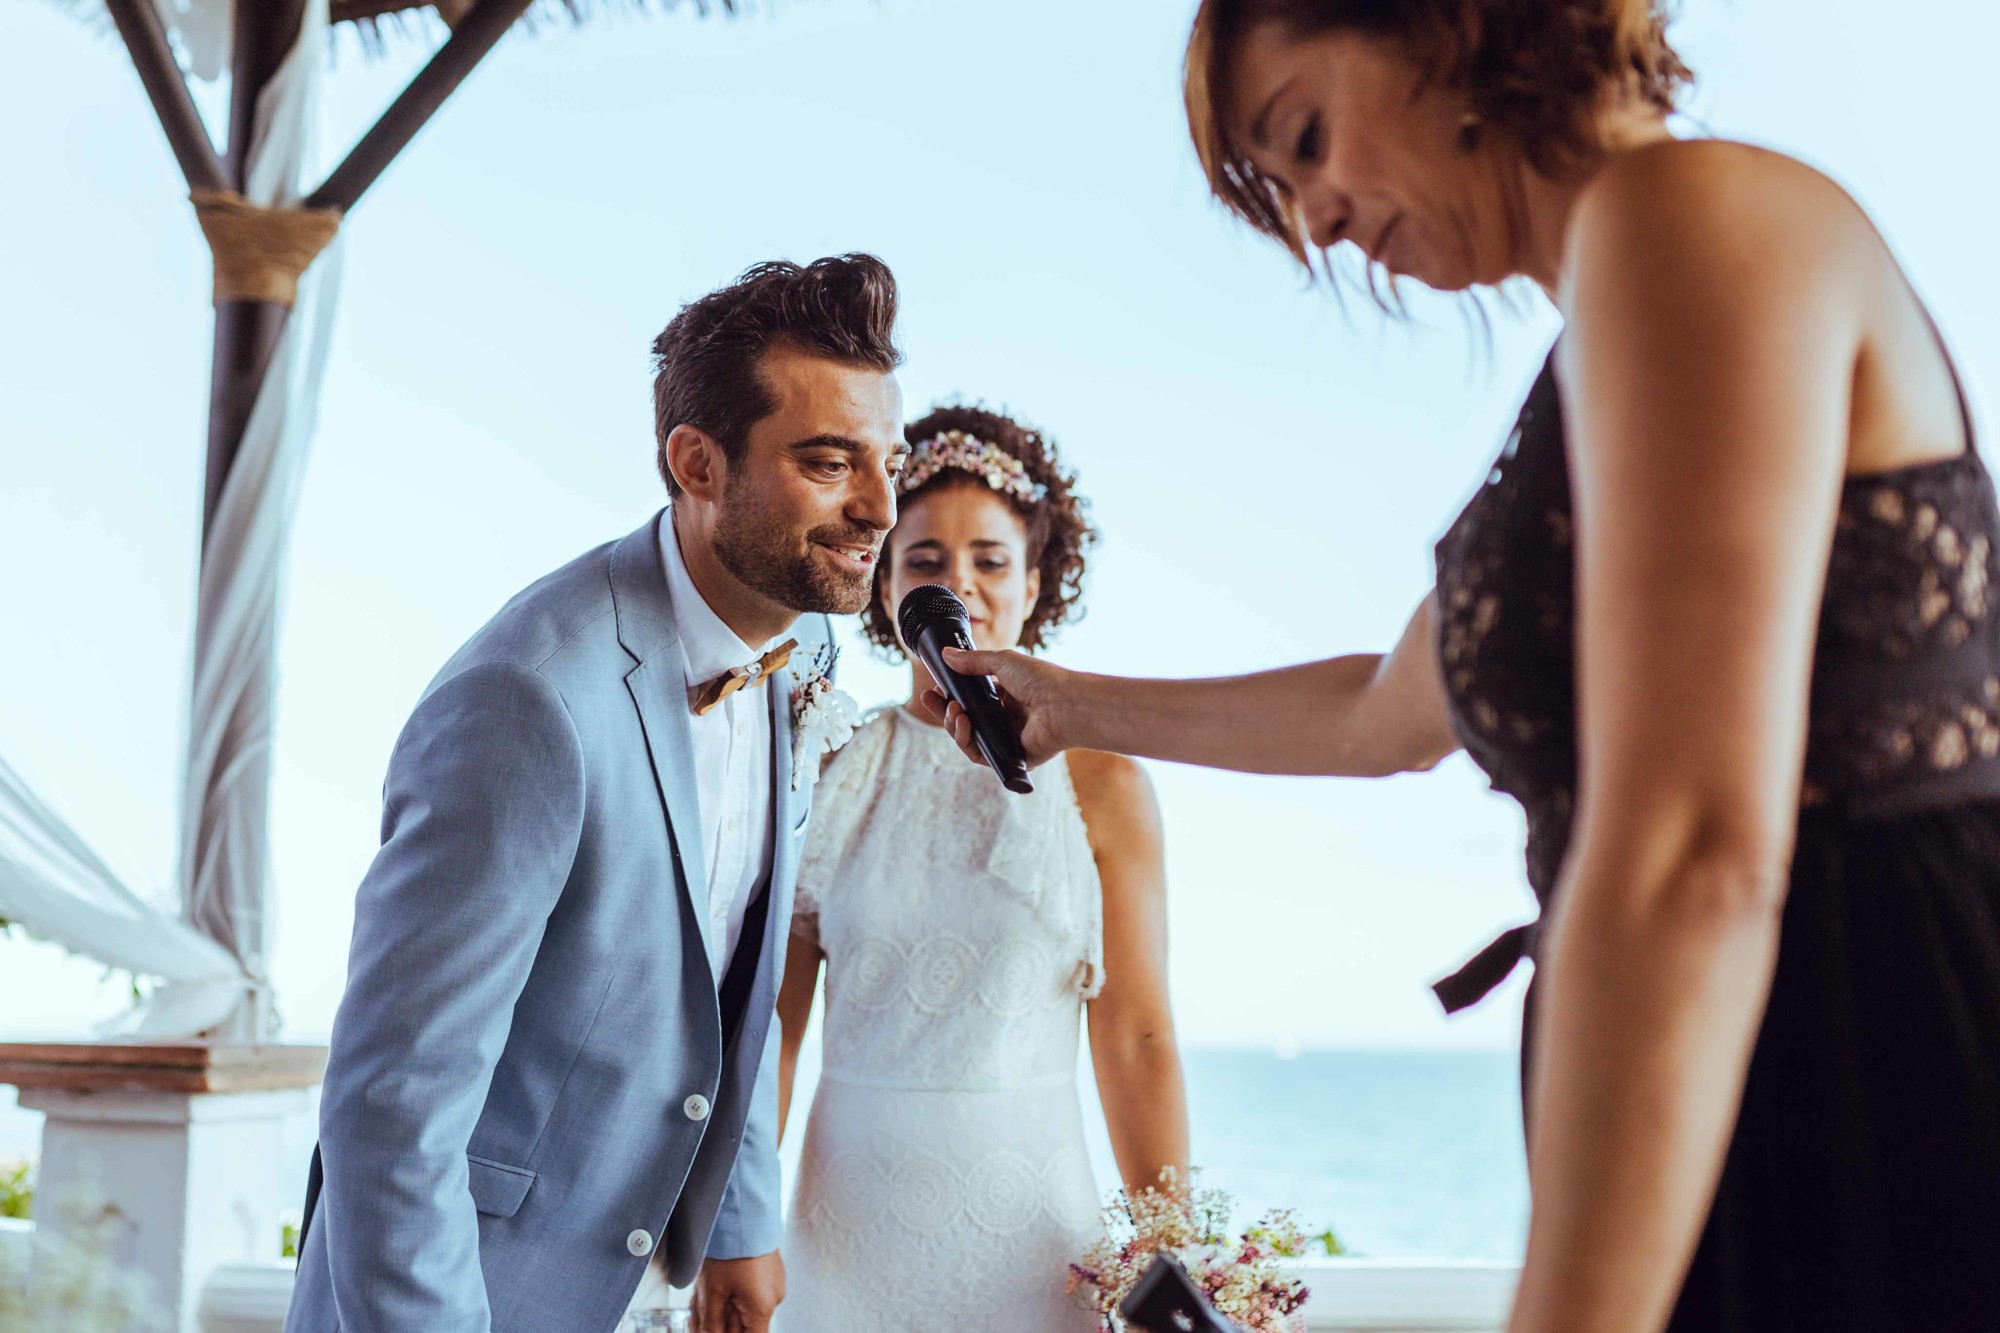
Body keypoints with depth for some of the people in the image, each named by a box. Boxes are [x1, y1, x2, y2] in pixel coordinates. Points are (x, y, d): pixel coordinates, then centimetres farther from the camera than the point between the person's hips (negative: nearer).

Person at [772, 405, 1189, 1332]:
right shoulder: (830, 775, 1)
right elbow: (771, 1020, 2)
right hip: (853, 1219, 1)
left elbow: (1136, 1040, -3)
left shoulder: (1098, 780, -3)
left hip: (1028, 1219, -1)